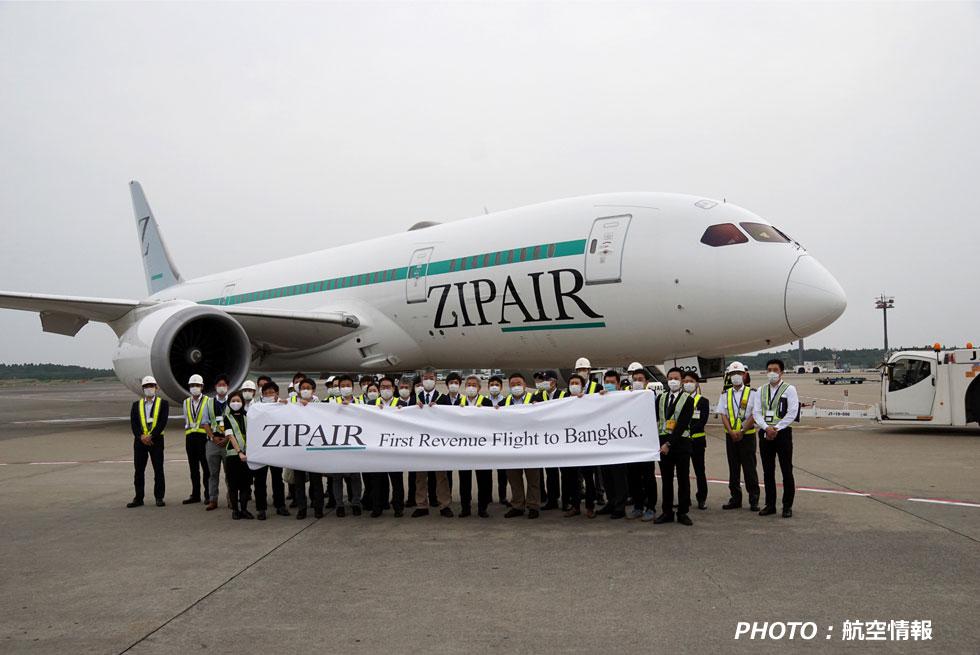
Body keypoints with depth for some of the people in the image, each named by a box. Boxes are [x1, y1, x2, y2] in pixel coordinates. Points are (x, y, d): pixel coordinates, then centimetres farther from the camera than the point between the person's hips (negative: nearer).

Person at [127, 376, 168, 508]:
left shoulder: (163, 403, 3)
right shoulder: (136, 405, 11)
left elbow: (162, 422, -7)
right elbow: (133, 423, 1)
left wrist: (151, 436, -16)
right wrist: (141, 437, -14)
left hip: (156, 440, -2)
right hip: (140, 441, 3)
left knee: (158, 470, 0)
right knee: (138, 471, 4)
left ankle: (159, 498, 6)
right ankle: (138, 498, 10)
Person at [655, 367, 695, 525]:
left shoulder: (687, 400, -4)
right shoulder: (660, 398, 11)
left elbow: (682, 425, -12)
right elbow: (655, 418, 10)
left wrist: (669, 443, -16)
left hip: (681, 443, -4)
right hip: (663, 443, 4)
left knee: (683, 479, 2)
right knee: (666, 479, 8)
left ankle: (682, 513, 9)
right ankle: (667, 512, 14)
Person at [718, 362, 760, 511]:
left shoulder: (752, 393, -1)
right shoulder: (725, 394, 8)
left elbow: (754, 415, -7)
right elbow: (723, 415, 3)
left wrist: (741, 431, -14)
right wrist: (731, 432, -11)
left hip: (747, 435, -3)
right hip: (730, 436, 3)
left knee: (749, 468, -2)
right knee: (733, 468, 8)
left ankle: (754, 500, 5)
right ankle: (735, 498, 15)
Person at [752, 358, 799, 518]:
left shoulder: (789, 389, -2)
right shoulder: (761, 391, 11)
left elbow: (792, 413, -9)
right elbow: (756, 412, 5)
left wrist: (776, 429, -13)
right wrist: (767, 428, -11)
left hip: (783, 433, -4)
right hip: (765, 433, 4)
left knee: (787, 471, 0)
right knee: (768, 472, 8)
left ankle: (787, 506, 8)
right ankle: (770, 505, 17)